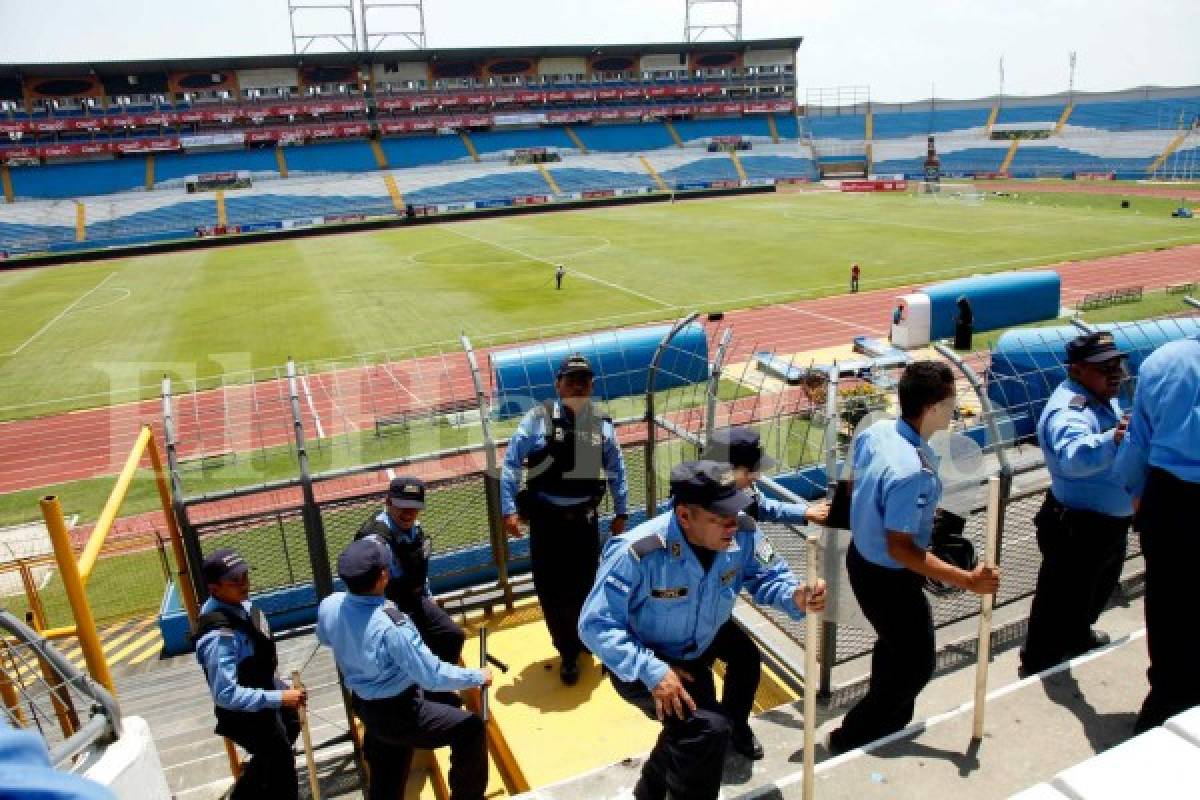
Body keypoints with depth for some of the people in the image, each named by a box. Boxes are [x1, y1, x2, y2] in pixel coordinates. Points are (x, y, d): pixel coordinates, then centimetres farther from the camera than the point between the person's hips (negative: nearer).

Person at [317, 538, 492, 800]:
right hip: (399, 713, -7)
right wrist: (478, 677, -14)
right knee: (470, 728, 6)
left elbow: (325, 639, 12)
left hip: (362, 706, 8)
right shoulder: (391, 626, -36)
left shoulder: (329, 606, -14)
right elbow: (433, 676, -29)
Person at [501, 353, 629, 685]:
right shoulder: (538, 419, -9)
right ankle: (569, 653, 26)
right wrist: (509, 509, -13)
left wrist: (621, 512, 11)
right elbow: (511, 463, -8)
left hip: (584, 519, 2)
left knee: (585, 584, 15)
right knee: (551, 589, 5)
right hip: (546, 519, -2)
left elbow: (616, 470, 10)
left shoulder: (602, 425, 0)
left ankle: (581, 639, 43)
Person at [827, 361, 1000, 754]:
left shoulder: (875, 431, -9)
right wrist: (967, 580, -26)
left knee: (895, 644, 29)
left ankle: (886, 725, 50)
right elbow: (900, 549, -30)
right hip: (889, 578, -9)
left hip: (861, 558, 9)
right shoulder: (913, 472, -35)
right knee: (917, 665, 13)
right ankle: (851, 738, 25)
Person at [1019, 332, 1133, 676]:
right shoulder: (1070, 410, -28)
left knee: (1097, 589, 31)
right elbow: (1074, 457, -51)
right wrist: (1114, 438, -63)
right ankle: (1039, 665, 21)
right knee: (1062, 598, 2)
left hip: (1109, 524, 11)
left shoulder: (1101, 399, 4)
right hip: (1078, 529, -11)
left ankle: (1078, 635, 56)